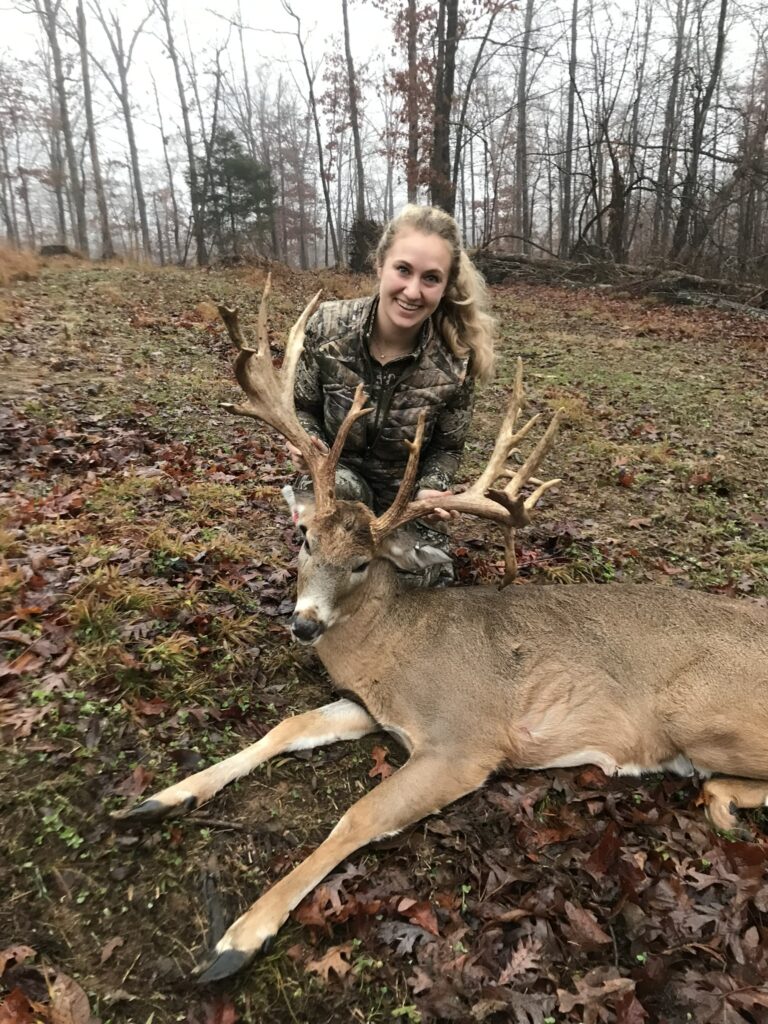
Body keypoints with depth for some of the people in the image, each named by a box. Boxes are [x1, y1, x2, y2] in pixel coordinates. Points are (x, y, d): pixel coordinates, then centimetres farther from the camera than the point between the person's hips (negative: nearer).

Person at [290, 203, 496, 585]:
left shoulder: (454, 362, -19)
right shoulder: (327, 327, -19)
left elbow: (447, 447, -4)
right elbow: (302, 407, -4)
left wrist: (431, 489, -24)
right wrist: (308, 441, -27)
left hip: (405, 498, 2)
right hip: (334, 479, -1)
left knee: (425, 578, -10)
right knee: (340, 490, -35)